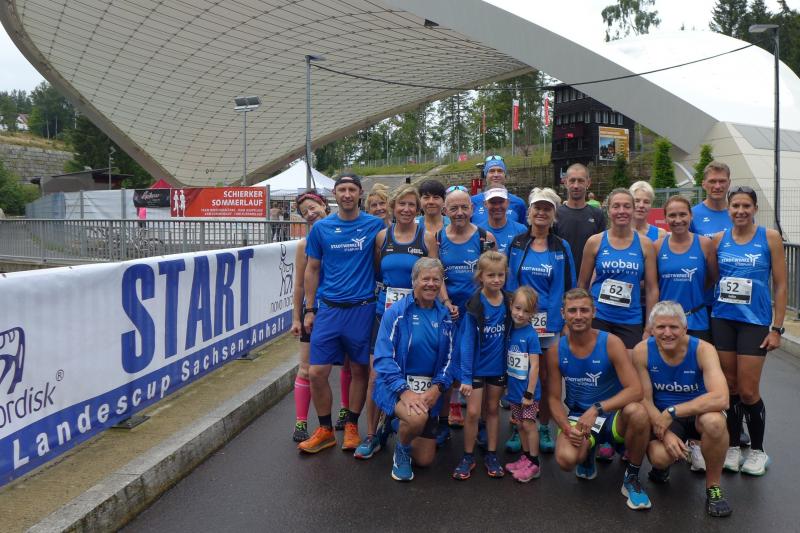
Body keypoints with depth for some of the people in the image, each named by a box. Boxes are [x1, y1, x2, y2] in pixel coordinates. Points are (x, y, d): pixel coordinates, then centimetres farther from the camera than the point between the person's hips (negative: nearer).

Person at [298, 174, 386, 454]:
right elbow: (312, 270, 9)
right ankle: (325, 430, 19)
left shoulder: (375, 225, 0)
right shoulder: (321, 228, 4)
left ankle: (352, 426, 27)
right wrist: (310, 310, 6)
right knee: (316, 372, -1)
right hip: (328, 308, 1)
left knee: (360, 370, 8)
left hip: (362, 308, -1)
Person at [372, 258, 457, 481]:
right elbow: (383, 358, -15)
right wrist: (404, 391, -27)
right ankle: (401, 450, -2)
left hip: (430, 389, 5)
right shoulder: (396, 312, -10)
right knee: (417, 417, -37)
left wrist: (437, 388, -13)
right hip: (397, 385, -4)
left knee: (424, 460, 8)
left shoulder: (444, 316, 4)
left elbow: (449, 358, 4)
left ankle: (400, 423, 39)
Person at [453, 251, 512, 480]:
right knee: (473, 412, 1)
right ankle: (468, 457, 18)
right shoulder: (474, 306, -16)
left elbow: (511, 335, 3)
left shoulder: (509, 302, -5)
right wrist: (465, 376, -18)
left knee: (492, 410, 16)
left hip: (498, 367, 4)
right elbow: (467, 342, -15)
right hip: (477, 367, -3)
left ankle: (491, 455, 28)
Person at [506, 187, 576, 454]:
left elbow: (569, 287, 4)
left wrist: (567, 321, -1)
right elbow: (506, 282, 6)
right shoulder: (515, 245, 4)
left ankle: (544, 429, 22)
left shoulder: (562, 248, 4)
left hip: (551, 323, 0)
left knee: (547, 379, 6)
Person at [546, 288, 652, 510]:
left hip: (614, 416, -1)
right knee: (566, 459, -30)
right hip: (578, 416, 1)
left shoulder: (611, 343, -14)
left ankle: (632, 478, -9)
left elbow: (635, 390, -22)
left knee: (637, 412, -36)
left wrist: (597, 409, -33)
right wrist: (567, 427, -19)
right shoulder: (556, 351, -6)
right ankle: (587, 456, 13)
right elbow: (554, 398, -1)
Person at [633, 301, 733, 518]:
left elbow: (721, 398, -33)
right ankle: (664, 464, 13)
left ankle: (713, 487, -10)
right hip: (662, 417, 1)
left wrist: (671, 412, -32)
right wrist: (665, 434, -24)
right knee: (660, 457, -30)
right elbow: (645, 400, -9)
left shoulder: (702, 349, -20)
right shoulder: (642, 351, -14)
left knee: (714, 422, -36)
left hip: (698, 414, 0)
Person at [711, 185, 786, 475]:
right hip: (722, 320, 3)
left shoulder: (770, 238, -3)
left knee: (747, 391, 0)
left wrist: (777, 328, -6)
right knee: (729, 388, 9)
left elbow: (780, 285, -3)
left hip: (755, 321, -2)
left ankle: (757, 450, 21)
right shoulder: (719, 239, 3)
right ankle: (733, 446, 25)